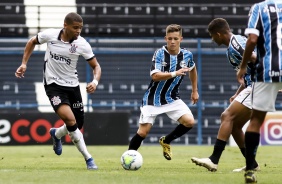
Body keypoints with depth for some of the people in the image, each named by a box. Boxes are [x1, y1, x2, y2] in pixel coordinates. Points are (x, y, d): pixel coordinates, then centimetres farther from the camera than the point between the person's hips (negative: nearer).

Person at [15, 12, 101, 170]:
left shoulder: (82, 44, -12)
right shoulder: (49, 35, -13)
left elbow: (96, 66, -4)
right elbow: (32, 42, 9)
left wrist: (95, 82, -24)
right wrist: (24, 64, 3)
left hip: (72, 86, 3)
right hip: (53, 85, -3)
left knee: (78, 125, 10)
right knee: (70, 119, -23)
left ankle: (56, 134, 46)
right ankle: (88, 158, -14)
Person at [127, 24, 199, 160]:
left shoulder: (187, 55, -3)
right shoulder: (159, 54, -16)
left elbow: (192, 69, 20)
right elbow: (155, 76, -29)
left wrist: (195, 91, 22)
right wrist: (175, 74, -39)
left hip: (172, 98, 4)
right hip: (153, 98, -3)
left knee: (189, 122, -15)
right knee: (143, 132, -9)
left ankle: (166, 141, 9)